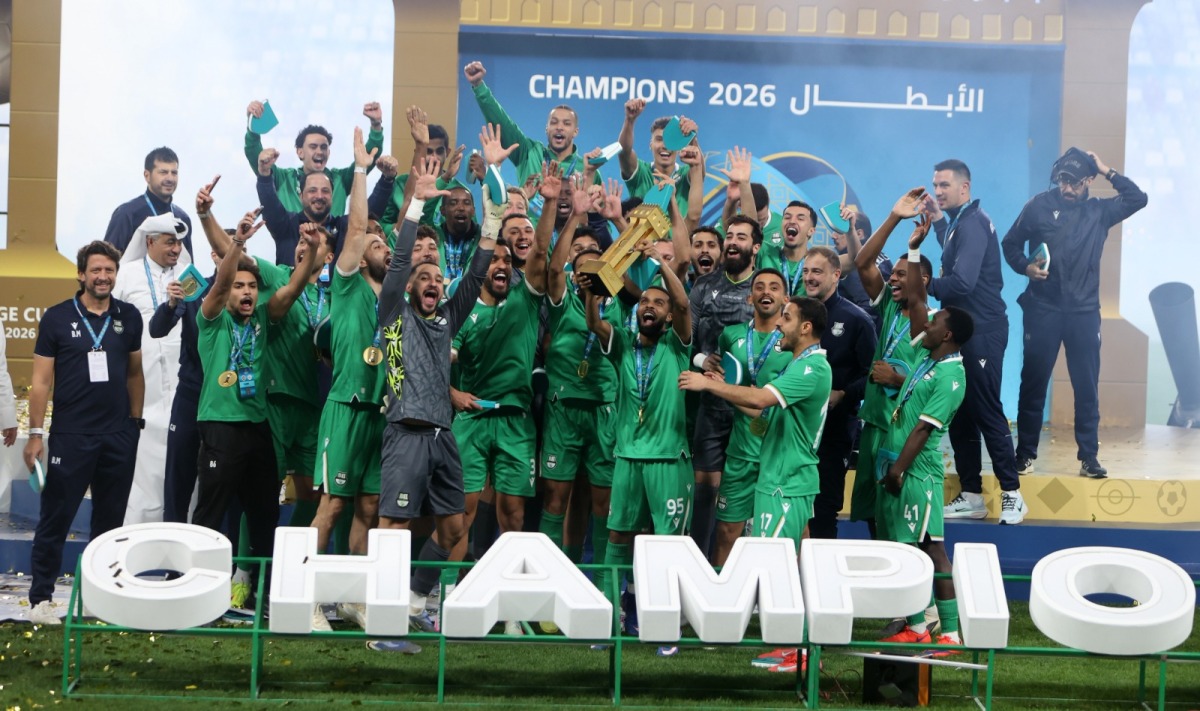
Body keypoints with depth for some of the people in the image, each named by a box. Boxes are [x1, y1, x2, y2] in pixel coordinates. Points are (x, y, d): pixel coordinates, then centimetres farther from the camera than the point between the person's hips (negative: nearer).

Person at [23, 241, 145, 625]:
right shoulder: (57, 318, -2)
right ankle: (41, 597, 6)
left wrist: (136, 422, 8)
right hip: (71, 435, -3)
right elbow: (41, 380, -2)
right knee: (55, 518, 0)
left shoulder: (129, 316, 6)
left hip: (119, 436, 3)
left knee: (110, 520, 10)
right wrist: (35, 433, -6)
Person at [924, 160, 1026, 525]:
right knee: (960, 414, 9)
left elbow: (962, 282, -25)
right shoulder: (961, 221, 15)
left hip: (981, 332, -10)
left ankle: (1012, 494, -1)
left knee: (987, 413, -7)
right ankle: (971, 495, 14)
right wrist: (937, 219, 25)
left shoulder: (972, 223, -16)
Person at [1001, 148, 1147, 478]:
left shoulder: (1100, 211, 7)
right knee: (1033, 383, 3)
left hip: (1084, 312, 2)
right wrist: (1025, 267, -13)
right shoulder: (1039, 205, 0)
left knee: (1087, 386, 3)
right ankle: (1025, 454, 11)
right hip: (1043, 310, -2)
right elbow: (1010, 242, 5)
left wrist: (1108, 172, -4)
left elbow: (1138, 199, 0)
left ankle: (1088, 457, 9)